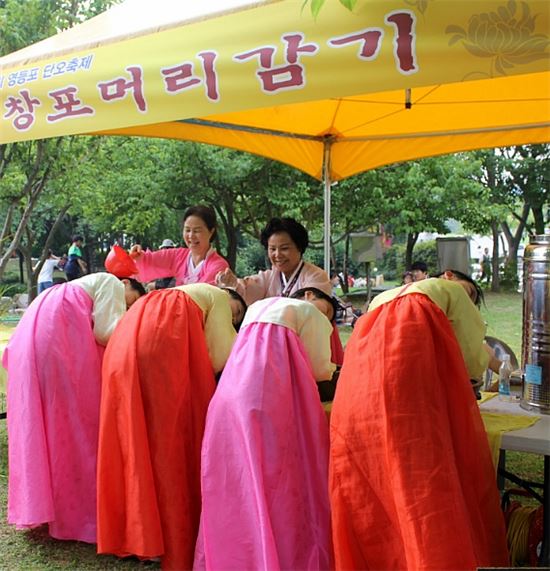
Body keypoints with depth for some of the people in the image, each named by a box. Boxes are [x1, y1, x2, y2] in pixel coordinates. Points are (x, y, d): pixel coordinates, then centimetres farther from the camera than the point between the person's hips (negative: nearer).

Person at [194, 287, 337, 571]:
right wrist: (332, 368, 32)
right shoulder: (311, 313, 16)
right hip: (275, 387, -6)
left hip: (235, 382, 6)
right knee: (277, 470, -4)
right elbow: (320, 369, 10)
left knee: (237, 473, 8)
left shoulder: (257, 306, 33)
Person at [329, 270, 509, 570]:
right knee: (427, 481, -8)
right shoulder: (448, 289, 27)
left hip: (361, 374, 6)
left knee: (366, 494, 8)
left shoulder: (382, 299, 41)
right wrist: (489, 360, 45)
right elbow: (472, 358, 21)